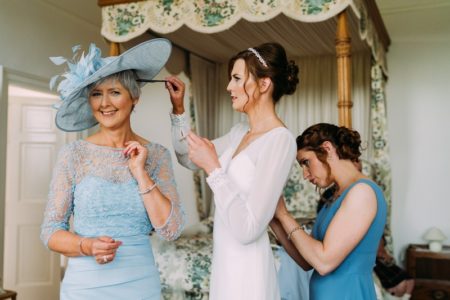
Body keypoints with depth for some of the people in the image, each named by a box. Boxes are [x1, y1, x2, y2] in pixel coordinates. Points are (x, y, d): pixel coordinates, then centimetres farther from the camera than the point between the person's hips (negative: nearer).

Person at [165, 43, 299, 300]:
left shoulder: (280, 140, -20)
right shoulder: (240, 132, 5)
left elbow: (247, 229, -25)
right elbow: (188, 159, 18)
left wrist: (213, 168, -21)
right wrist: (178, 109, 7)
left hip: (247, 267, -8)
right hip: (226, 261, 8)